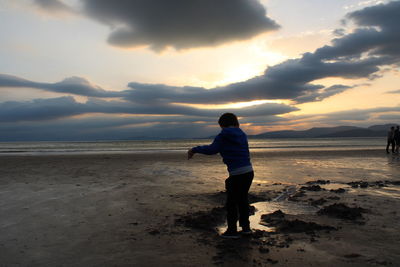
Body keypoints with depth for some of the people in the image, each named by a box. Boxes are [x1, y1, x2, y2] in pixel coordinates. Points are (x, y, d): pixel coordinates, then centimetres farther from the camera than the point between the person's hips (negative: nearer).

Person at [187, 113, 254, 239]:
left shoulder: (223, 136, -6)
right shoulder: (242, 135, 15)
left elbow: (211, 149, -19)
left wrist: (194, 150, -10)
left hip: (237, 174, -7)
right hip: (249, 171, 7)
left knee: (231, 202, 7)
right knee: (242, 199, 21)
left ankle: (232, 231, 15)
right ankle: (245, 227, 29)